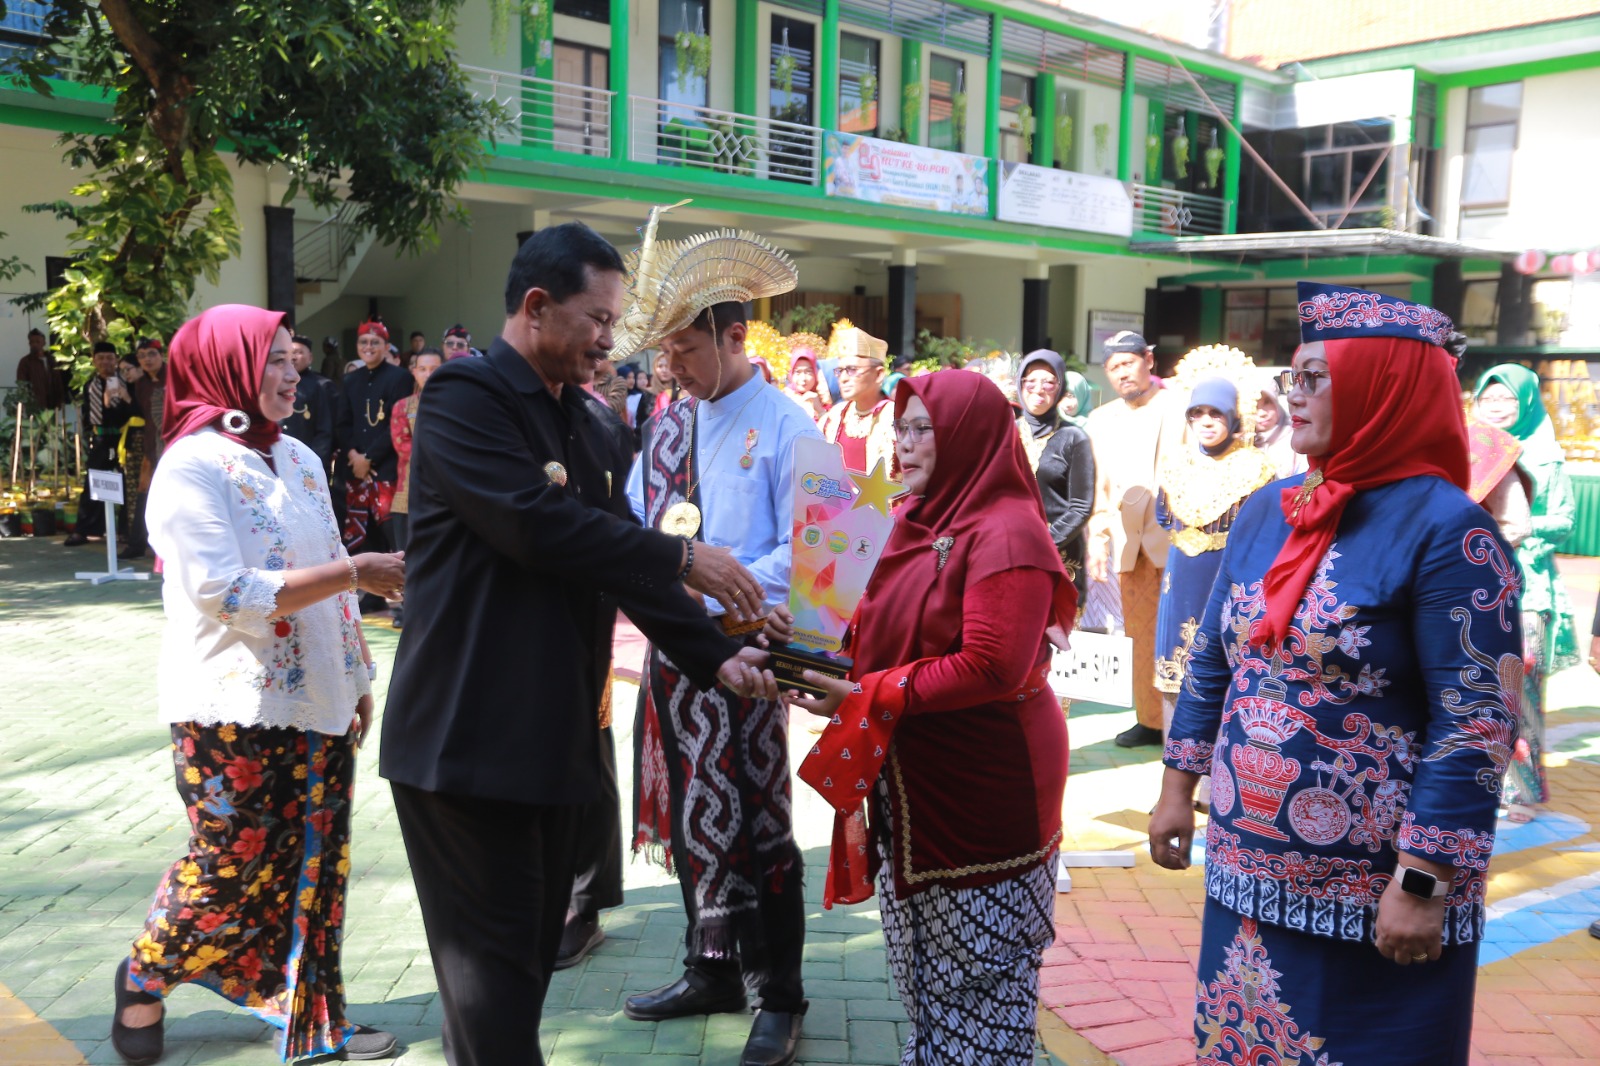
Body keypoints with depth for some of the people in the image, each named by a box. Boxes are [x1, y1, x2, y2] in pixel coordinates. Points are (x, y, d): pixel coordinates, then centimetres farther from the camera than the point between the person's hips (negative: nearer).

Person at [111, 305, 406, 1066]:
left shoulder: (299, 459, 9)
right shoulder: (192, 466, -12)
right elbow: (226, 592, -20)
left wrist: (357, 675, 14)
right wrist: (359, 572, -22)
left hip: (316, 704, 6)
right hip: (234, 712, -6)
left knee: (315, 863, 9)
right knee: (231, 865, 3)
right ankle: (144, 980, 29)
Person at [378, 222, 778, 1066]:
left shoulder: (580, 424, 15)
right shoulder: (463, 396, -11)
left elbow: (619, 560, 14)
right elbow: (538, 525, -23)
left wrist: (716, 657, 4)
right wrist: (682, 558, -15)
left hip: (554, 735, 8)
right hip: (469, 737, -8)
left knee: (533, 952, 14)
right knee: (494, 964, -1)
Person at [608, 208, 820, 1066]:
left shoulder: (783, 427, -9)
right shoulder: (667, 426, 11)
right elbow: (632, 525, 15)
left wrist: (717, 596, -22)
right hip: (671, 652, 7)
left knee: (756, 827, 3)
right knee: (687, 821, 16)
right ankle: (710, 972, 34)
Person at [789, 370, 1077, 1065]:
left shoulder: (1005, 534, -17)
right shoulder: (920, 518, 11)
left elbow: (991, 668, -24)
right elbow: (886, 628, 18)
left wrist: (865, 698, -21)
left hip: (982, 790, -8)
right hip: (911, 777, 9)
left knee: (975, 973, 5)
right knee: (921, 958, 18)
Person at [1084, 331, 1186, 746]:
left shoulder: (1177, 407, -2)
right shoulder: (1100, 420, 13)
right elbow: (1098, 488, 13)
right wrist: (1097, 540, 7)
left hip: (1175, 537, -4)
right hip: (1129, 542, 5)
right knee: (1140, 633, 9)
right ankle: (1150, 719, 18)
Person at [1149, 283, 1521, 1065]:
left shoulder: (1445, 530, -15)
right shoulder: (1266, 513, 5)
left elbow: (1475, 724, -18)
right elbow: (1211, 660, 13)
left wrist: (1425, 883, -19)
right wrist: (1179, 786, 12)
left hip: (1374, 898, -6)